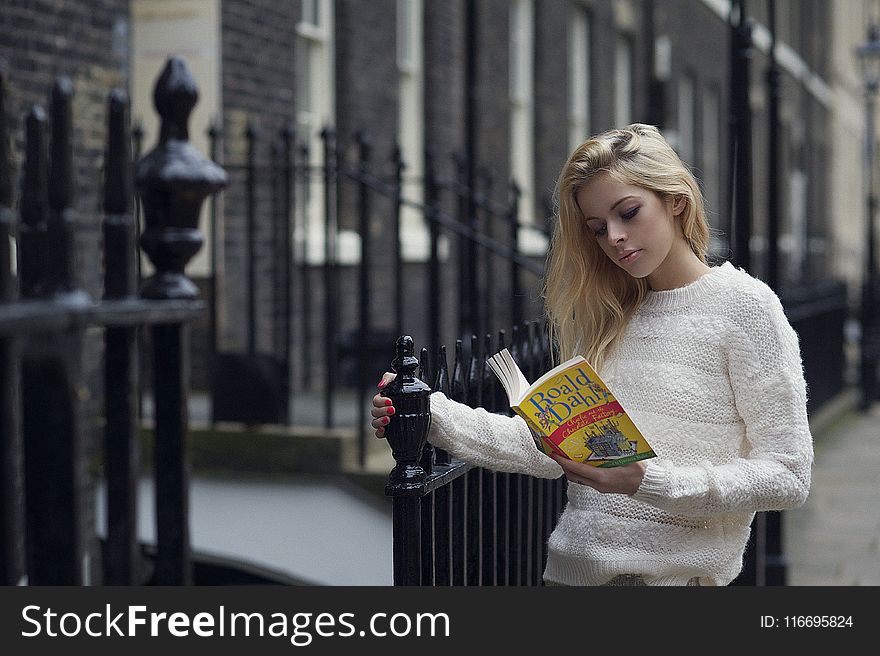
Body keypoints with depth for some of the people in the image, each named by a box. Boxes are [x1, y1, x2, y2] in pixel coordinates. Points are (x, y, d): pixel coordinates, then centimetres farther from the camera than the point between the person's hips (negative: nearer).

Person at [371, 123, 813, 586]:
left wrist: (649, 482, -19)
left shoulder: (744, 305, -4)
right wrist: (433, 414, -2)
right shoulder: (607, 315, 13)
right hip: (572, 565, 3)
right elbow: (557, 449, 8)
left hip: (673, 571, -3)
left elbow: (787, 478, -8)